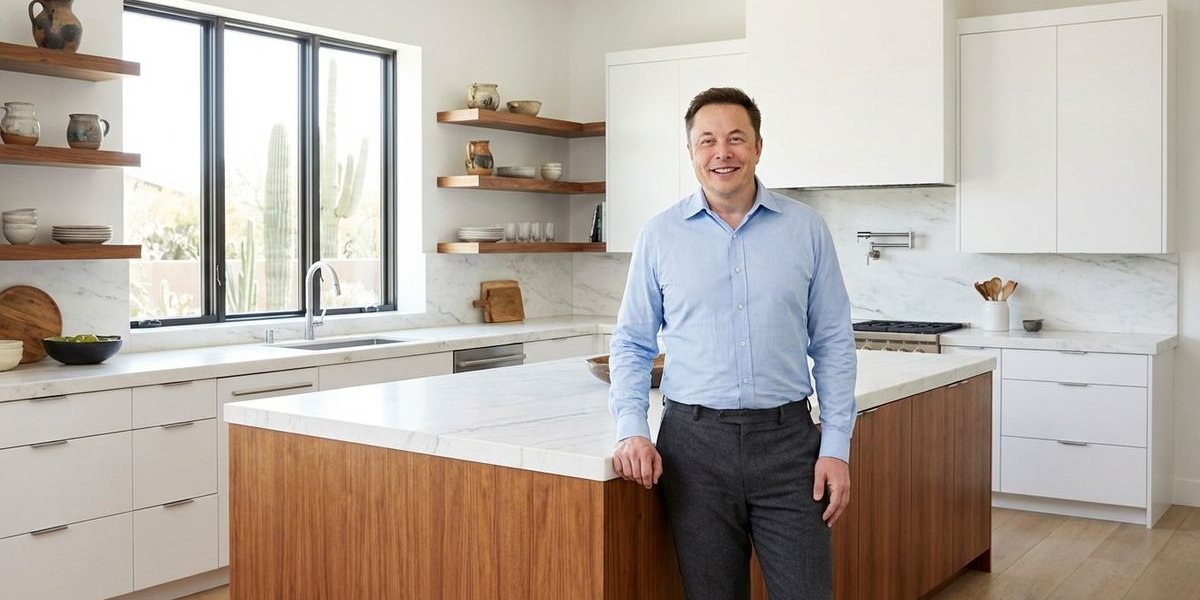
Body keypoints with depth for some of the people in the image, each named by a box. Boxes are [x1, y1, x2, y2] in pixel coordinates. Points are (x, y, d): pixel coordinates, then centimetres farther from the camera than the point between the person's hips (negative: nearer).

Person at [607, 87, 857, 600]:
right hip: (694, 442, 0)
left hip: (786, 439, 0)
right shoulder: (660, 235, 3)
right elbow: (632, 345, 7)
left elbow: (833, 345, 5)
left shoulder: (805, 229, 3)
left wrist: (836, 446, -2)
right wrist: (632, 430, -6)